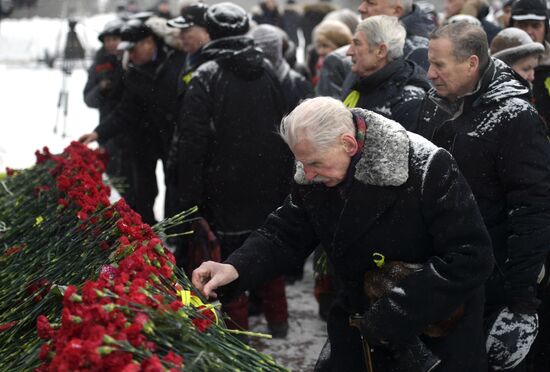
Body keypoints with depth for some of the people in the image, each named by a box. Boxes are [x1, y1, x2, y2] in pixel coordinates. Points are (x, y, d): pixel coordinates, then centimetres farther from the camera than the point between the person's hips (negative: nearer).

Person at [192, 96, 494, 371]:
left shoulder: (427, 168, -26)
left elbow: (471, 257, -26)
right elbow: (284, 234, 2)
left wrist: (393, 314, -27)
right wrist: (236, 269, -20)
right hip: (360, 322, 5)